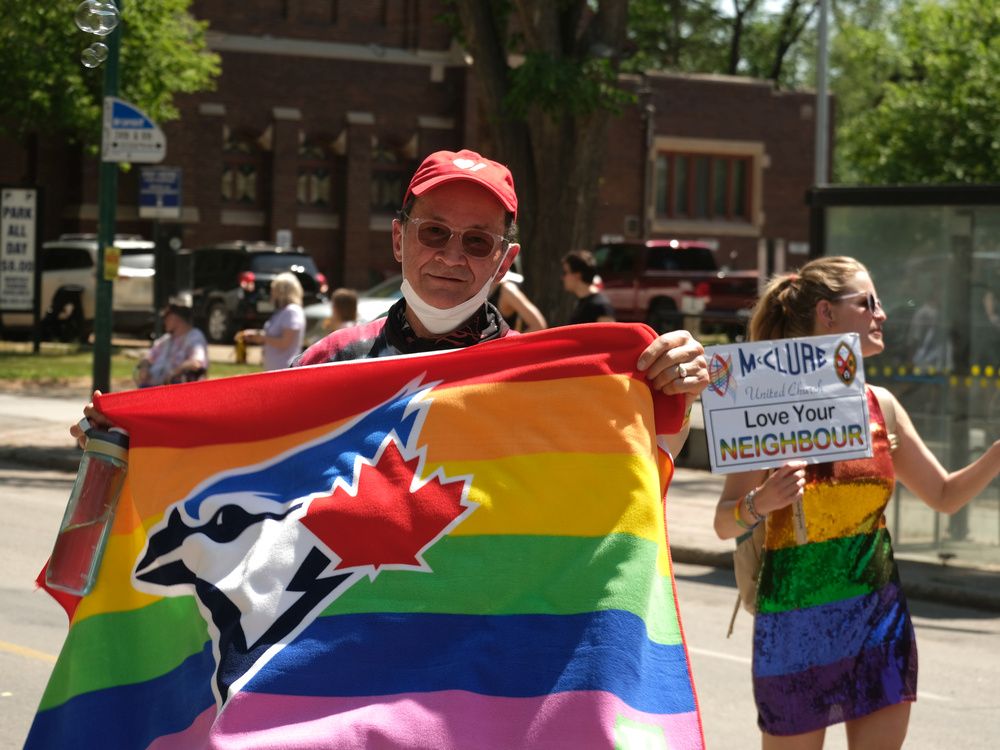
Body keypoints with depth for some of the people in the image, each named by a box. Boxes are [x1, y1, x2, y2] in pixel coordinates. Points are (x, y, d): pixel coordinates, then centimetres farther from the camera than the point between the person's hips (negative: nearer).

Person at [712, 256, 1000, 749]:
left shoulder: (880, 406, 7)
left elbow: (946, 495, 17)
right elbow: (725, 524, -9)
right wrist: (760, 503, -30)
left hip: (880, 618, 5)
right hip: (798, 624, -5)